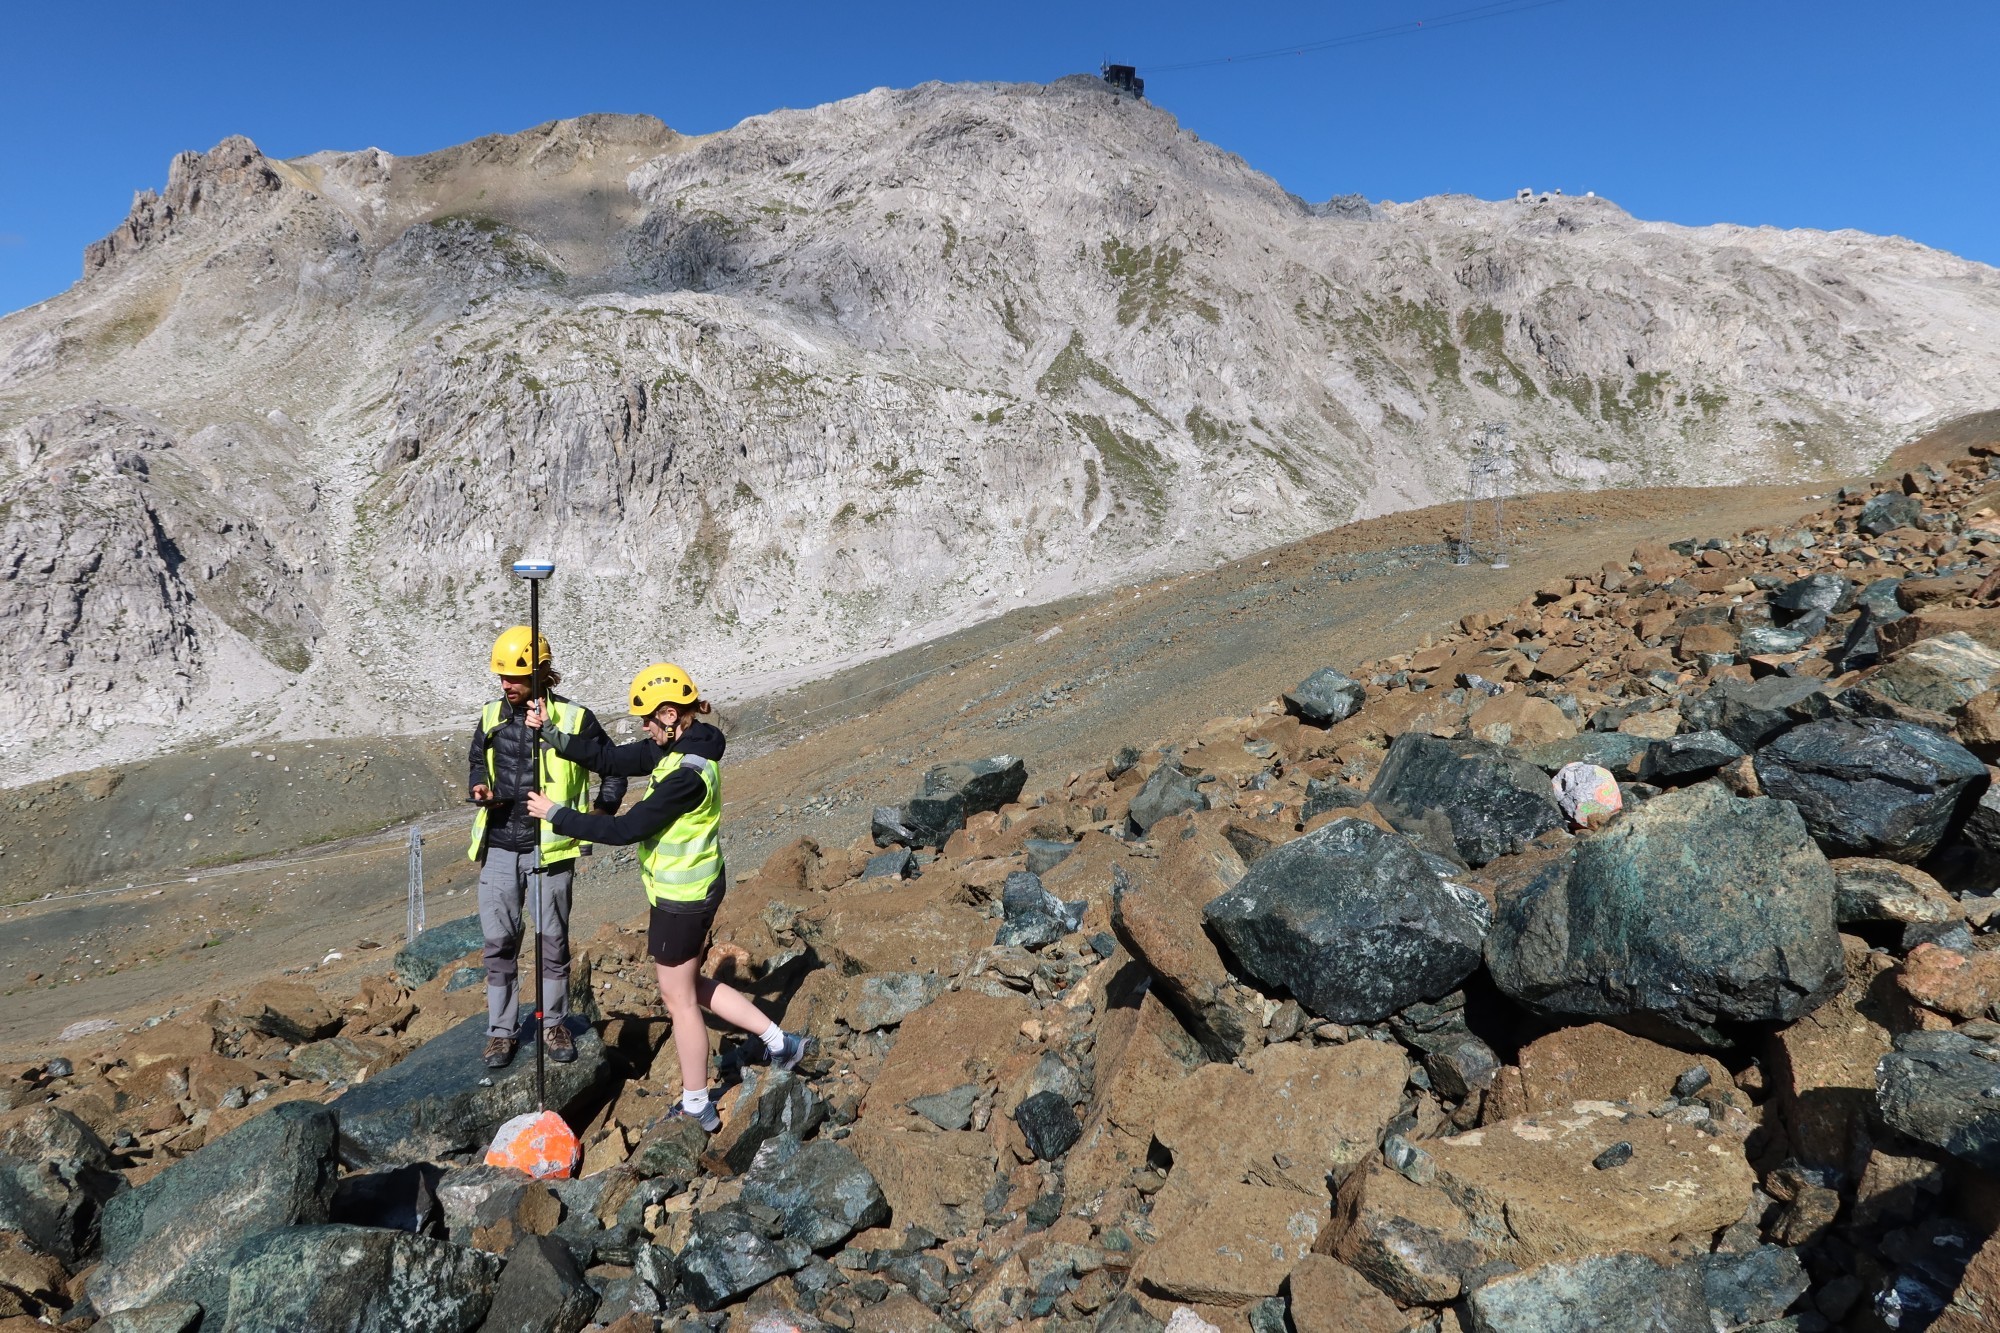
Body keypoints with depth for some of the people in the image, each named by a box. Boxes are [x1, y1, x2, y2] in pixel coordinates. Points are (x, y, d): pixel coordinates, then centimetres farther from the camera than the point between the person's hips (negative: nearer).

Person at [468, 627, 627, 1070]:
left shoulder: (574, 719, -7)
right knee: (499, 943, 7)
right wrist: (480, 788, -2)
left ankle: (554, 1023, 24)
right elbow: (476, 761, 20)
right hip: (499, 849, 3)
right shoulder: (491, 717, 4)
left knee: (552, 942, 8)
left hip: (550, 849, -3)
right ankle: (501, 1029, 21)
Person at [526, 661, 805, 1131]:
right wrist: (553, 736, -6)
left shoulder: (686, 774, -29)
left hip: (681, 897, -10)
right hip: (697, 886, 10)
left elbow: (626, 829, -26)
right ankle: (778, 1040, 27)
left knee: (680, 1000, 9)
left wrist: (557, 815, -18)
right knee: (690, 985, 24)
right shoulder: (676, 746, 1)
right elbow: (611, 759, 3)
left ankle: (697, 1109, 26)